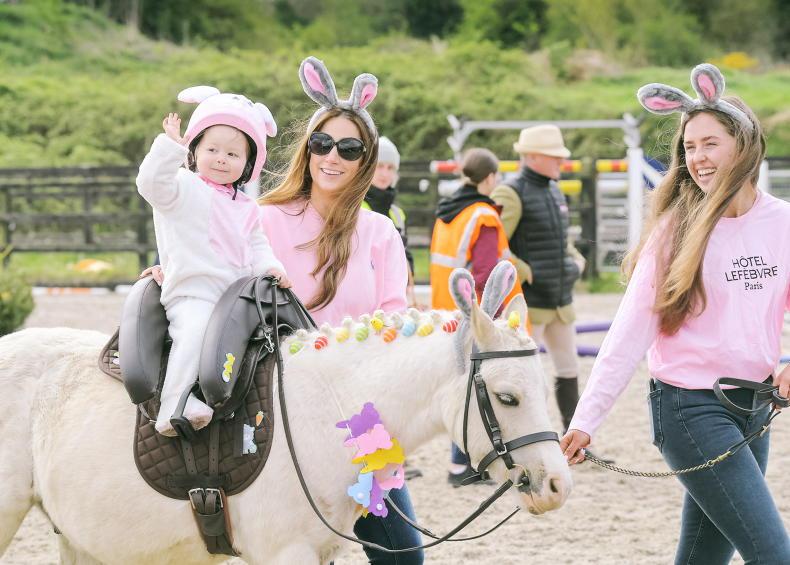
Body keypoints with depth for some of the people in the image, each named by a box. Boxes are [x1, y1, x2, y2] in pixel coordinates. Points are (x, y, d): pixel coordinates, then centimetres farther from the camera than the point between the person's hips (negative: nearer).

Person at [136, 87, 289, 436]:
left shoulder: (246, 208, 23)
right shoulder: (183, 188, 2)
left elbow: (257, 247, 25)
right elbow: (152, 183, -17)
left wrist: (269, 267, 3)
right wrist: (170, 146, -28)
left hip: (238, 294, 8)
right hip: (191, 294, -8)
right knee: (195, 329, -33)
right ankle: (174, 404, -40)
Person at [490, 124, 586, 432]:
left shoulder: (554, 191, 13)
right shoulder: (511, 194, -14)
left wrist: (576, 260, 12)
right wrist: (525, 273, -20)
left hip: (561, 301, 9)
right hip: (529, 302, -9)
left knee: (569, 369, 14)